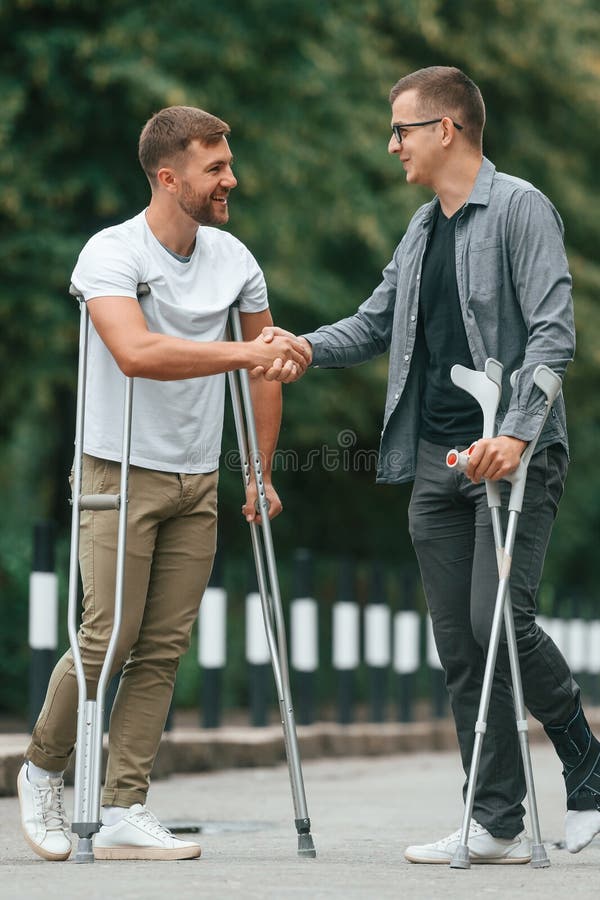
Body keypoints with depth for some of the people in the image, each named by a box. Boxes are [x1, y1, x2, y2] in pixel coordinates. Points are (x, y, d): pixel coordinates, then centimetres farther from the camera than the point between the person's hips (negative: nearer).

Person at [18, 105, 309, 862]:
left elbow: (267, 362, 18)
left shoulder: (233, 259, 6)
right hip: (121, 476, -5)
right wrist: (247, 353, -33)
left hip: (197, 482, 5)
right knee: (107, 641, -8)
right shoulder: (111, 254, -13)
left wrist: (261, 474, 17)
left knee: (162, 651, 1)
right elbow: (136, 352, -30)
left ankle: (123, 812, 4)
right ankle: (43, 771, 16)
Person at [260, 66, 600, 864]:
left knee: (499, 618, -18)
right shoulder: (421, 232, 19)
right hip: (436, 462, 8)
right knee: (459, 644, 4)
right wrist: (305, 347, 4)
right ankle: (499, 826, 7)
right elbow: (375, 325, 22)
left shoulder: (519, 208, -5)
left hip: (512, 457, -8)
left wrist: (516, 432, -24)